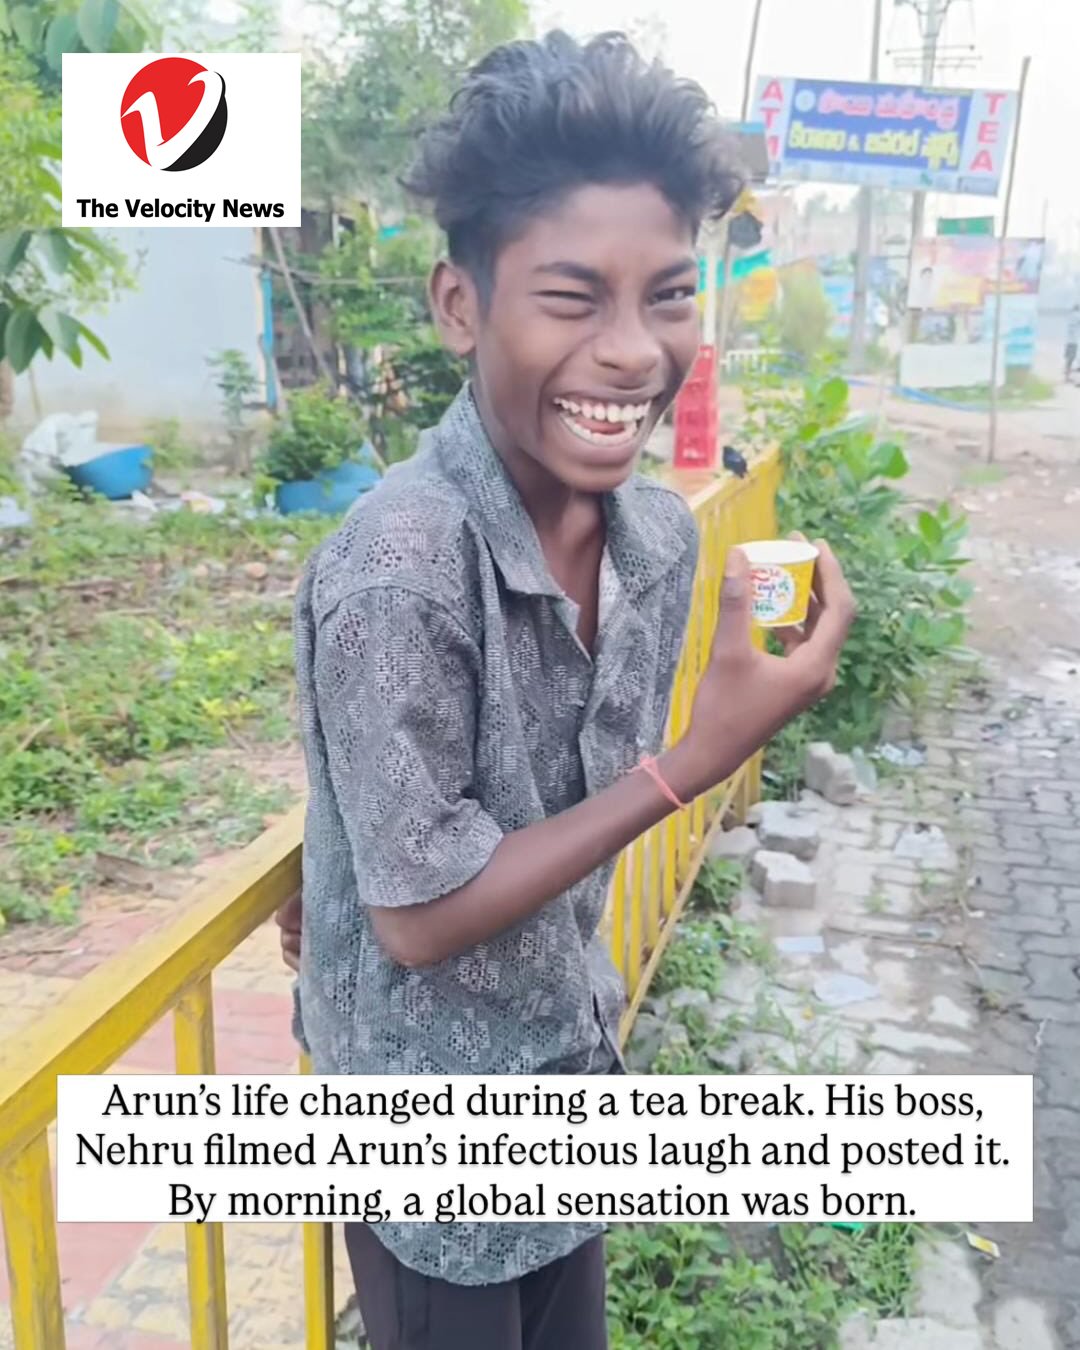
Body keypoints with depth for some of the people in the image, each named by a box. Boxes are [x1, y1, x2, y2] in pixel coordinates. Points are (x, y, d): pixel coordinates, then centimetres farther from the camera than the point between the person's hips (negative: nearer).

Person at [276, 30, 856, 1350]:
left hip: (571, 1049, 6)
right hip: (432, 1106, -6)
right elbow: (421, 918, -24)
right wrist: (705, 757, -27)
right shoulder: (398, 568, -30)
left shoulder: (659, 533, -9)